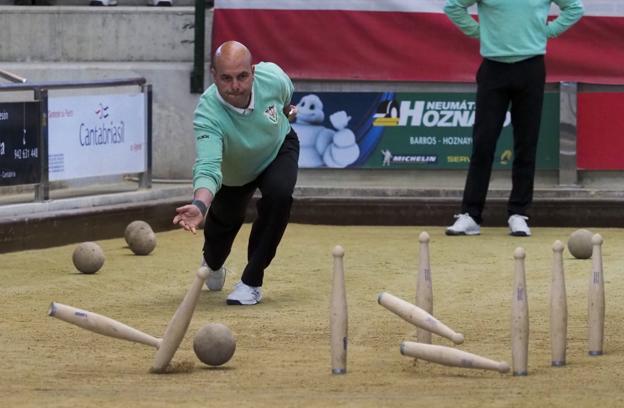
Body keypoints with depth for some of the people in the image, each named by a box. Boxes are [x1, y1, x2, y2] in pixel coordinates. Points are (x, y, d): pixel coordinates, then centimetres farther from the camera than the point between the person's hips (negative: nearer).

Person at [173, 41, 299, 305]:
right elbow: (208, 168, -56)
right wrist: (199, 205, -75)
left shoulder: (272, 77, -34)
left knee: (278, 194, -28)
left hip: (279, 149, 1)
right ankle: (213, 264, 57)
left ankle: (252, 281, -14)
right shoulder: (208, 114, -44)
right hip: (232, 174, -1)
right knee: (224, 220, 16)